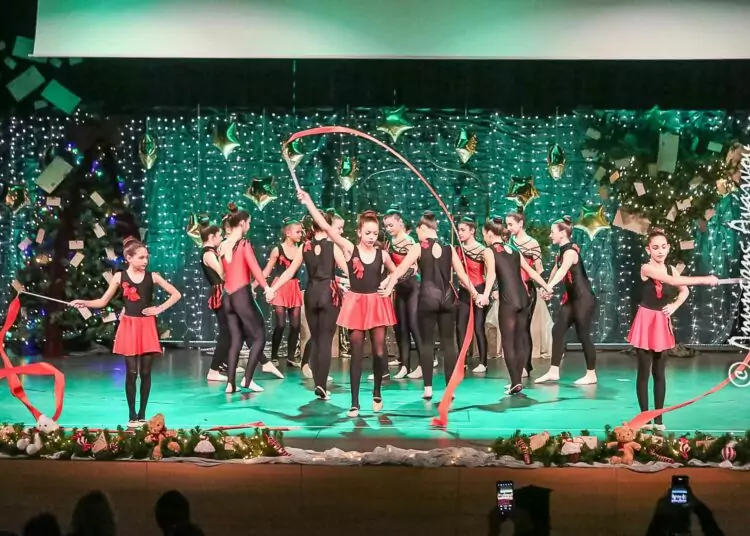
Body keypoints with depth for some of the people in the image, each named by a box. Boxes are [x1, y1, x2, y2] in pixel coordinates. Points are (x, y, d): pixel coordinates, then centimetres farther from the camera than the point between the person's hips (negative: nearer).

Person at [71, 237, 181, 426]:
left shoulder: (152, 276, 0)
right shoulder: (119, 277, 0)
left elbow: (176, 294, 3)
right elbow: (103, 301, 4)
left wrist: (160, 309, -6)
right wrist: (84, 303, -11)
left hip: (147, 327, 1)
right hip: (129, 327, -1)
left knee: (145, 372, 2)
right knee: (131, 373, -2)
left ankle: (142, 414, 11)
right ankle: (132, 415, 7)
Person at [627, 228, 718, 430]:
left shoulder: (670, 268, 5)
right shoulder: (647, 268, -16)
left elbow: (684, 291, 20)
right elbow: (674, 281, -28)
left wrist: (674, 306, 0)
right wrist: (704, 279, -32)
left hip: (663, 323, 6)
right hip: (646, 322, -6)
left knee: (659, 373, 9)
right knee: (644, 372, 0)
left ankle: (659, 419, 14)